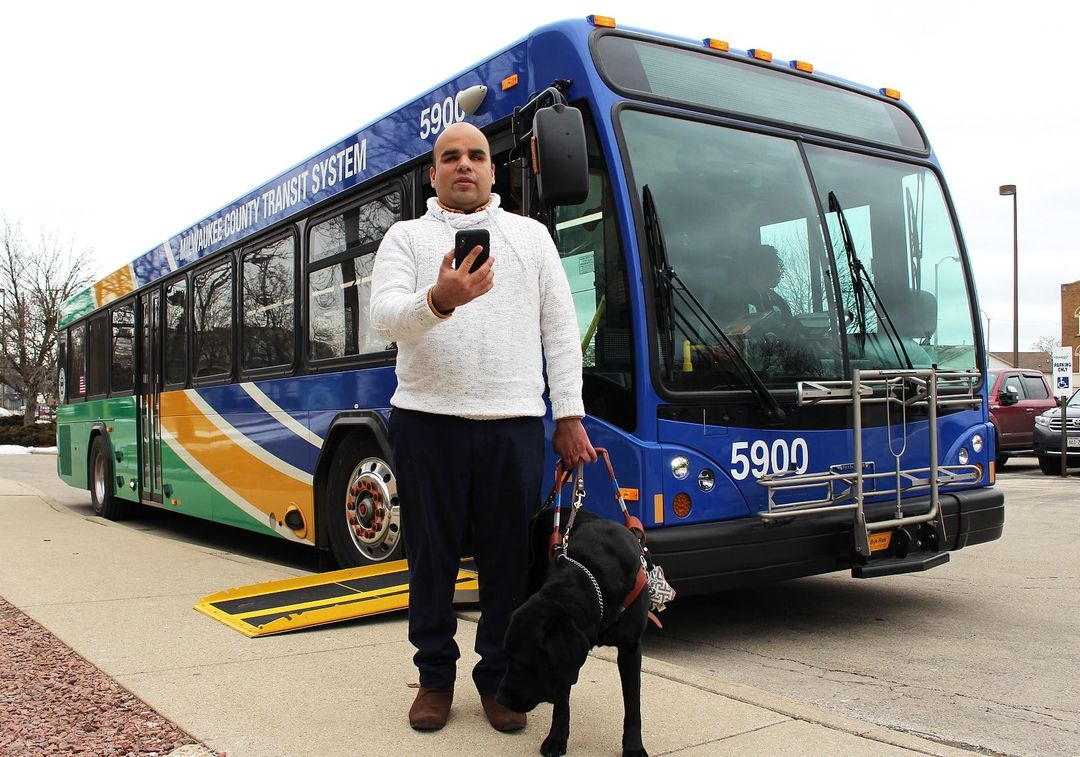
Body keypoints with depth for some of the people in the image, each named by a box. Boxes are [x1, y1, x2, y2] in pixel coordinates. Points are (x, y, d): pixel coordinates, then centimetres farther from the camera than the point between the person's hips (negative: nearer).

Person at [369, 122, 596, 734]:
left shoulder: (531, 235, 14)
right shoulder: (406, 237, 10)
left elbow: (561, 330, 11)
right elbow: (385, 315, -7)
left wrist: (570, 414, 4)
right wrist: (438, 300, -28)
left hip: (514, 423, 1)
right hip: (428, 420, -1)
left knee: (511, 557, 5)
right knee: (432, 553, 7)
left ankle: (499, 677, 22)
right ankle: (436, 674, 23)